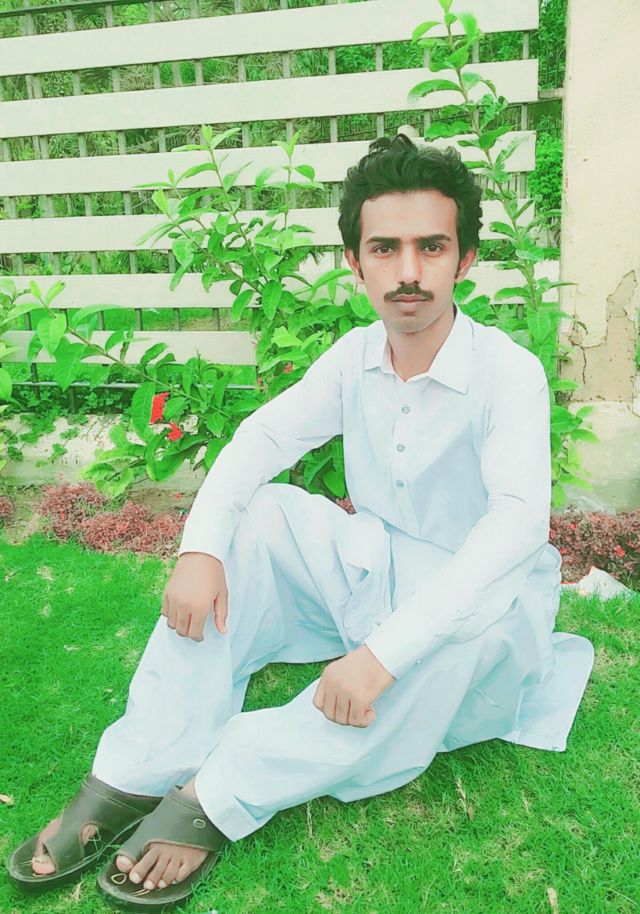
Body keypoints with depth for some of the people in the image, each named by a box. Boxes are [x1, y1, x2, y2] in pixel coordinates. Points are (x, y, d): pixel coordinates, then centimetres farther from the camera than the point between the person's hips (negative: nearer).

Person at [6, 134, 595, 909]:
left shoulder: (509, 372, -22)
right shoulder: (356, 355, -5)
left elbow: (519, 520, -35)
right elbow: (263, 435, -4)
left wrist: (384, 650, -43)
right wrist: (200, 547, -23)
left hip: (468, 594, -4)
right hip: (365, 567, 5)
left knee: (487, 614, -38)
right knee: (249, 517, -15)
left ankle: (218, 797, -28)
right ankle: (133, 777, -19)